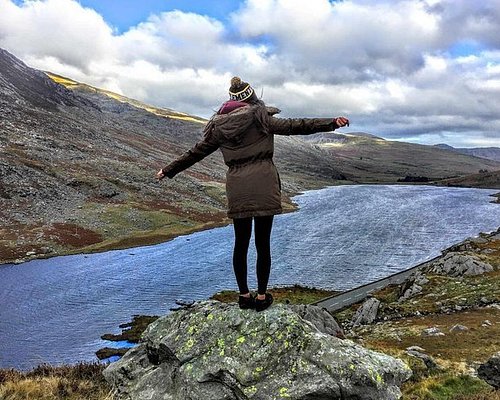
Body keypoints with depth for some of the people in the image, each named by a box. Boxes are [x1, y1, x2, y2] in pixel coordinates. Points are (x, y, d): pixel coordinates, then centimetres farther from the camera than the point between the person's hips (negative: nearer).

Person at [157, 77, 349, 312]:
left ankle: (244, 295, 19)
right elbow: (295, 126, -7)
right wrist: (332, 123, -6)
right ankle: (262, 296, 12)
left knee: (241, 243, 12)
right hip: (263, 185, -2)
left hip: (237, 188, 3)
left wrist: (168, 171, 27)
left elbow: (195, 153, 15)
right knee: (263, 242, 5)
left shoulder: (219, 127, 9)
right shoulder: (260, 118, 0)